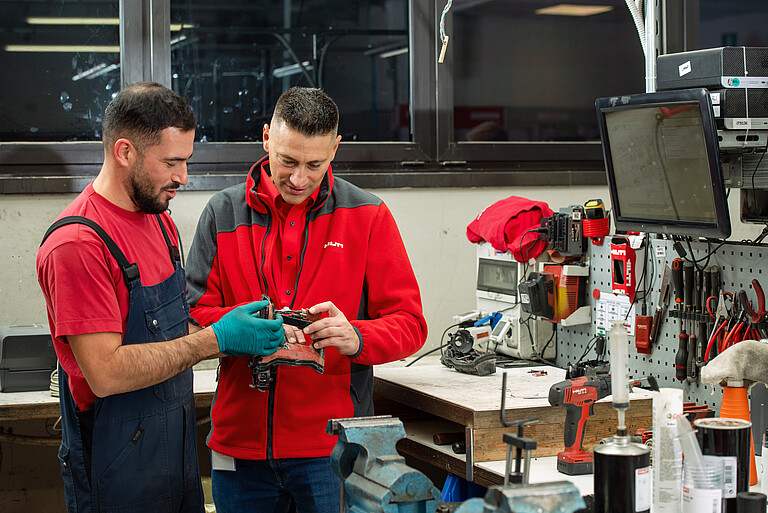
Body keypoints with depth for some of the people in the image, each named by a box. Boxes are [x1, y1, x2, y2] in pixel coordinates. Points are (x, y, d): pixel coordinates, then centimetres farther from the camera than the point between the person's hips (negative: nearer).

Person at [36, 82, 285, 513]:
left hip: (180, 447, 8)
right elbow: (106, 372, -24)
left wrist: (241, 334, -2)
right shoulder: (77, 245, -20)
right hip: (118, 473, -8)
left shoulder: (161, 223, 9)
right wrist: (215, 340, -22)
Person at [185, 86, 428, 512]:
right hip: (240, 442, 2)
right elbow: (193, 315, 0)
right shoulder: (223, 213, 4)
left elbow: (409, 324, -2)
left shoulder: (367, 217, 0)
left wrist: (355, 337, -22)